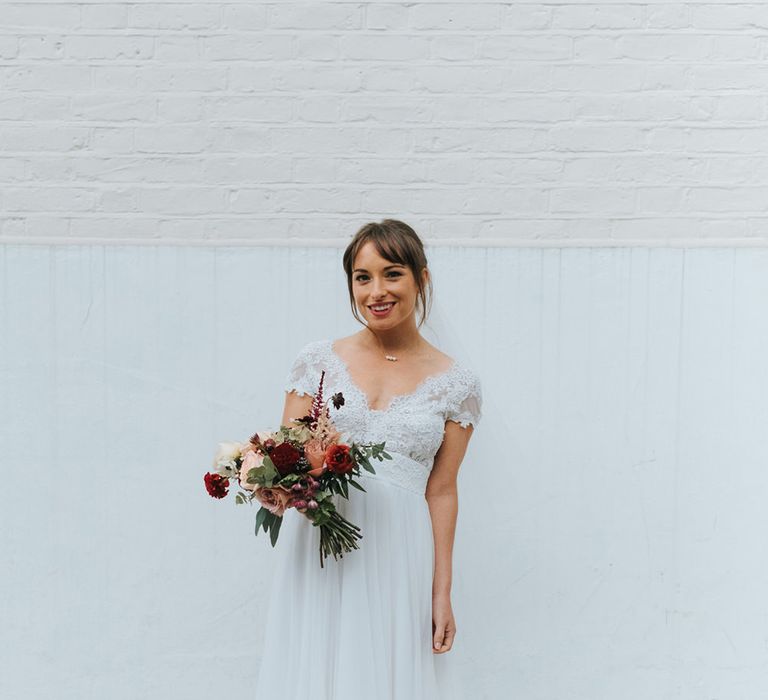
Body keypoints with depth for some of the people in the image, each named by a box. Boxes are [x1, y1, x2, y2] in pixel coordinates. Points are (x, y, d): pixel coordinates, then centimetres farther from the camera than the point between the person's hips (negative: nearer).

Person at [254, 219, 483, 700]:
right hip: (317, 553, 1)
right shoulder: (319, 360, 3)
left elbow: (442, 491, 3)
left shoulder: (456, 383, 2)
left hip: (398, 560, 0)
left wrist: (443, 594, 2)